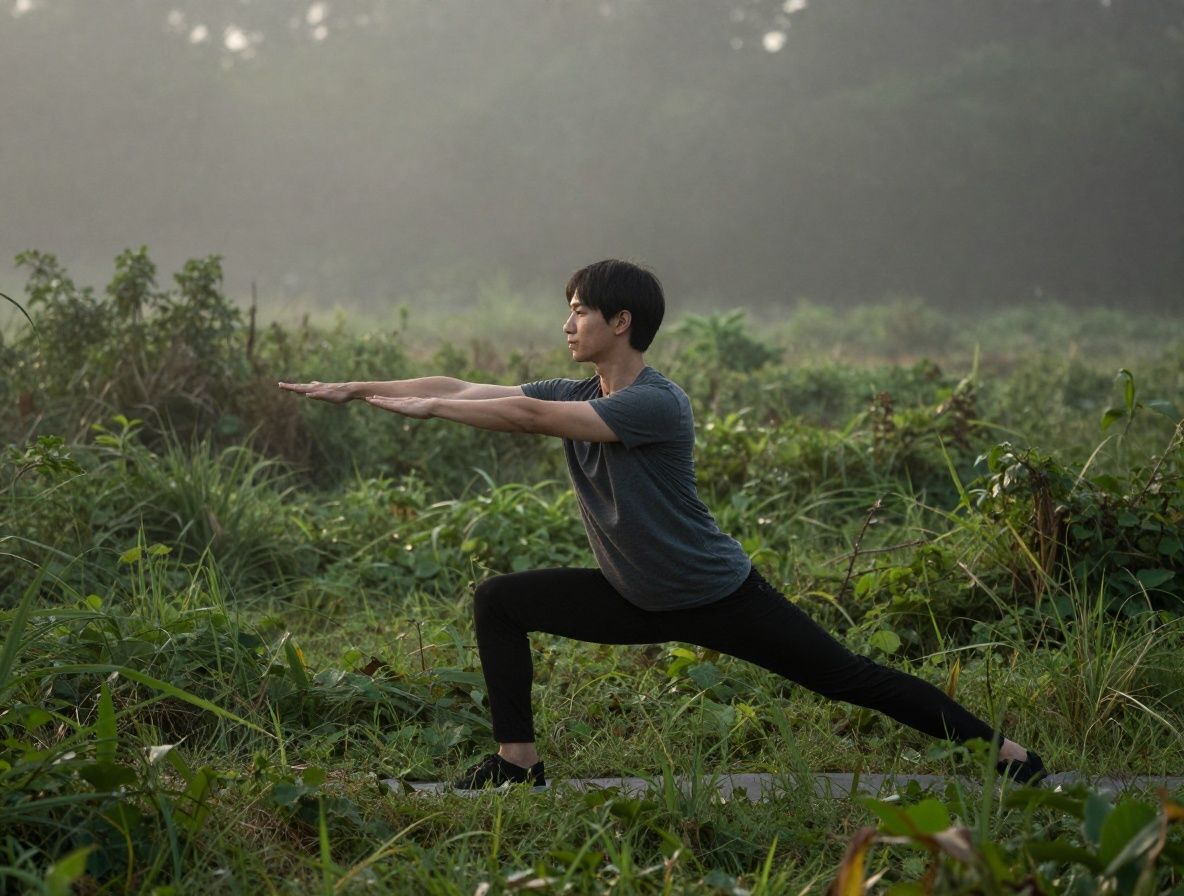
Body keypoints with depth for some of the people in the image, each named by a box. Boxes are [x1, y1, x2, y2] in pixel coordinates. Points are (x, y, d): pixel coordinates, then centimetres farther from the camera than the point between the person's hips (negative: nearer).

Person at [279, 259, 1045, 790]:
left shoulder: (656, 405, -26)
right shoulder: (580, 394, -1)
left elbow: (530, 416, -32)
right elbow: (466, 389, -2)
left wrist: (426, 408, -26)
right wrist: (358, 389, -5)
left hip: (718, 597, -7)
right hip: (638, 601, 7)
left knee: (849, 678, -5)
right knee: (498, 603, -1)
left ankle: (1002, 748, 6)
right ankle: (518, 761, 2)